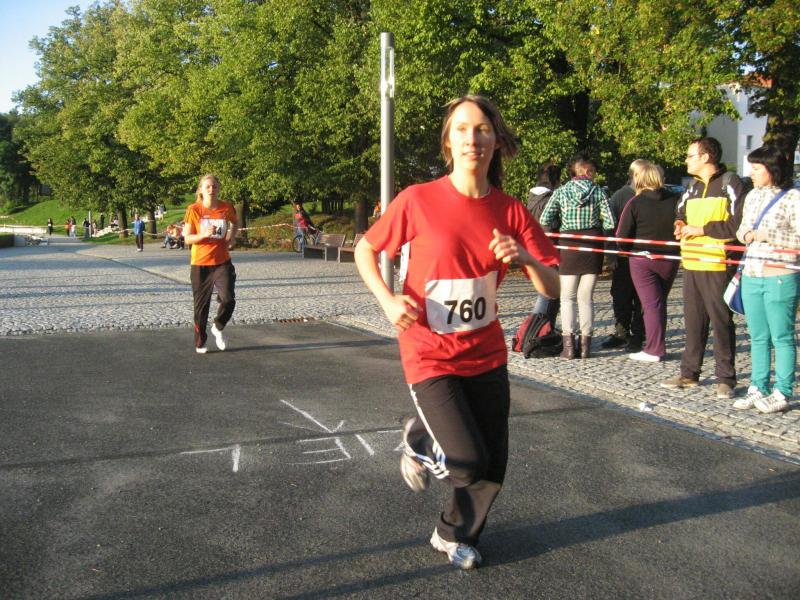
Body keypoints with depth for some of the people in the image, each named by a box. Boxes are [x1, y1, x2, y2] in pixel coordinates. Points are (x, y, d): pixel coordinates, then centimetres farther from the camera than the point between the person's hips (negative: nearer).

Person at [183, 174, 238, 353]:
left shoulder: (227, 208, -3)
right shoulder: (194, 209, -8)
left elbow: (235, 223, 20)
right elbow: (187, 238, -6)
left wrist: (232, 236, 1)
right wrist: (204, 234, -23)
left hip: (222, 262, 1)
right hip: (200, 264, -1)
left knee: (228, 299, -14)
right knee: (201, 305, 7)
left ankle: (218, 328, 16)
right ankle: (200, 343, 24)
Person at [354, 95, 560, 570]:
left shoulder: (511, 211, -4)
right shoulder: (418, 200, -13)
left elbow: (553, 289, -3)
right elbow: (365, 251, 1)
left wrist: (526, 258, -23)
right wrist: (388, 300, -15)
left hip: (487, 355, 4)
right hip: (431, 356, -4)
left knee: (493, 468, 10)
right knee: (469, 462, -15)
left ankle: (455, 536, 40)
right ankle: (420, 442, 21)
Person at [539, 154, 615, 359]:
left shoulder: (561, 191, 1)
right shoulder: (598, 191, 1)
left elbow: (545, 220, -6)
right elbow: (609, 222, -6)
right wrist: (594, 226, 14)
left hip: (569, 245, -1)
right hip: (593, 246, 1)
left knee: (568, 298, 6)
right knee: (586, 298, 9)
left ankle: (569, 345, 1)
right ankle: (585, 345, 11)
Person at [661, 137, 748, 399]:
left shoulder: (731, 184, -7)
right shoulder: (693, 188, 18)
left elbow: (739, 224, -16)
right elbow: (681, 215, 27)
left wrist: (703, 229, -15)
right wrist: (680, 225, 4)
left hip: (718, 266, -7)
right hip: (691, 264, 7)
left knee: (721, 321, -1)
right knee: (693, 321, 13)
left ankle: (725, 378, 7)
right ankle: (689, 373, 21)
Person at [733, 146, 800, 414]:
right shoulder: (752, 196, 12)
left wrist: (768, 236, -16)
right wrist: (746, 235, -1)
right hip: (751, 277, 7)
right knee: (758, 338, 12)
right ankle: (758, 389, 20)